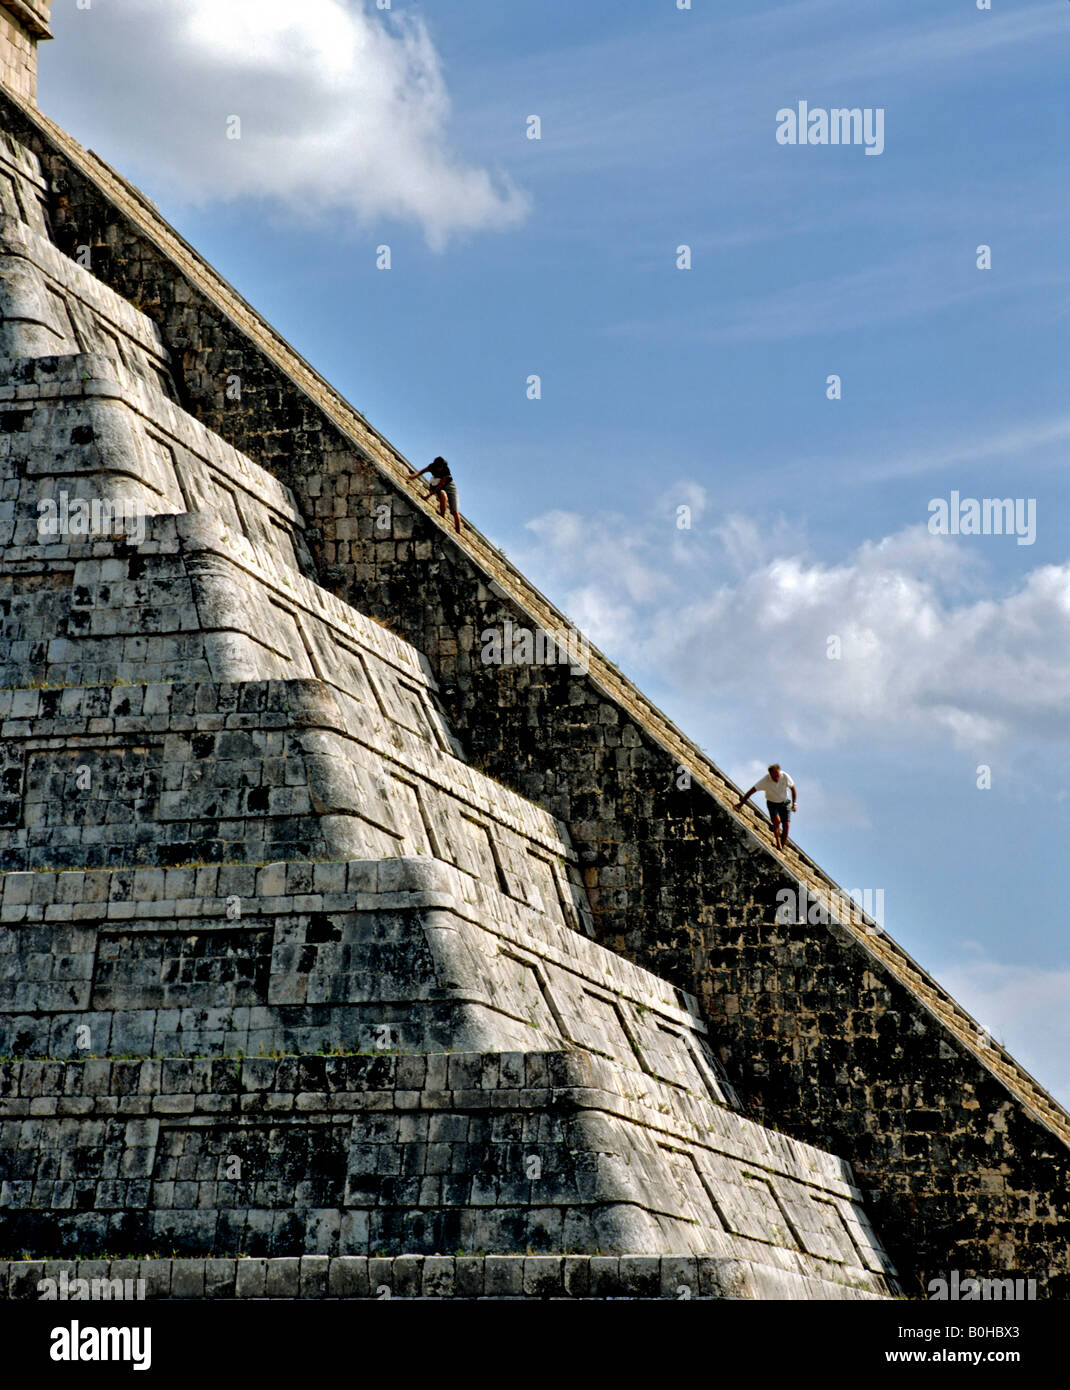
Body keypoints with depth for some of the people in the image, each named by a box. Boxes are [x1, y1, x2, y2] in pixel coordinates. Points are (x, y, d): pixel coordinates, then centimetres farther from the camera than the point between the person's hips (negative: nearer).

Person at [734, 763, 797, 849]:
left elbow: (792, 787, -3)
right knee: (776, 820, -27)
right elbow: (752, 790, -21)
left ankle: (782, 846, 1)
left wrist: (794, 803, -4)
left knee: (786, 825, -12)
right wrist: (742, 803, -20)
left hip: (785, 803, 2)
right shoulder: (765, 780, -27)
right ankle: (778, 843, -12)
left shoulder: (785, 776, -21)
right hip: (772, 803, -1)